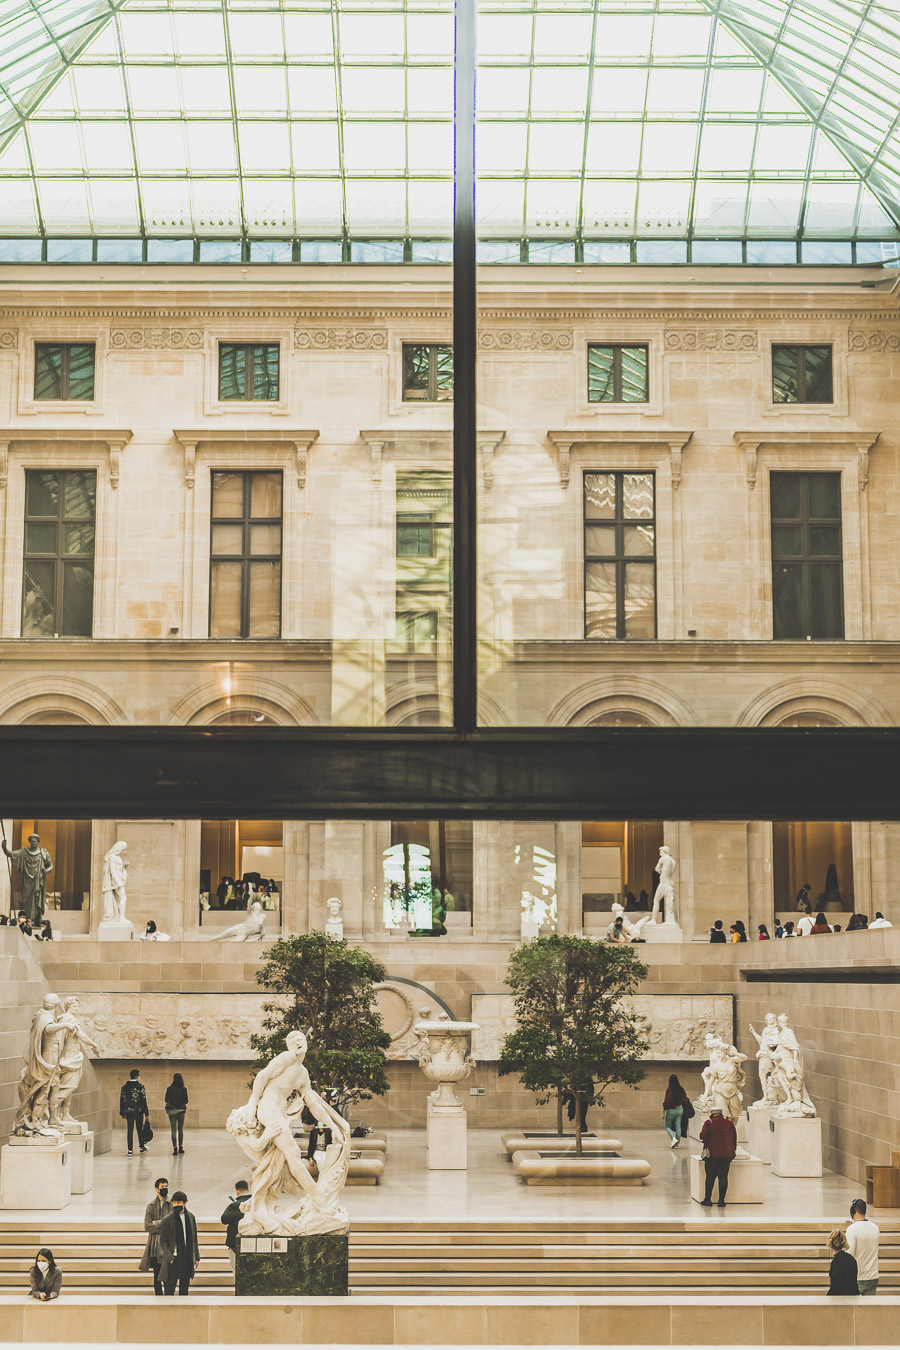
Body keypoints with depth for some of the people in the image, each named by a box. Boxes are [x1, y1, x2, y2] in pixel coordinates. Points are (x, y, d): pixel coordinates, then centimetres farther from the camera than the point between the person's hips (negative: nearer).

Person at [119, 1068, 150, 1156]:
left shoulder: (124, 1087, 2)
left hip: (128, 1111, 2)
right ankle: (142, 1147, 24)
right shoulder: (141, 1086, -8)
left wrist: (122, 1113, 13)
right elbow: (143, 1100, -8)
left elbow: (122, 1100, 5)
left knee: (130, 1130, 4)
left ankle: (130, 1150, 1)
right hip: (139, 1111, -2)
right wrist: (146, 1113, -4)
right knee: (140, 1129, 12)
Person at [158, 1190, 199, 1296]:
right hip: (173, 1259, -4)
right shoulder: (167, 1220, -6)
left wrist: (196, 1257, 10)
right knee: (169, 1288, -7)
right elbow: (163, 1241, -5)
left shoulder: (190, 1217, 7)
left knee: (184, 1287, 10)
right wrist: (169, 1257, -15)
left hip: (187, 1259, 4)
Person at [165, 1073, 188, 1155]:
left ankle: (175, 1148, -8)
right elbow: (186, 1101, -6)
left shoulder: (169, 1089, -5)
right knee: (181, 1130, 14)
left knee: (173, 1130, 1)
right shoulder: (184, 1089, -6)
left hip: (172, 1111, -1)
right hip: (181, 1111, 1)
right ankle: (181, 1147, 16)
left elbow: (166, 1100, -2)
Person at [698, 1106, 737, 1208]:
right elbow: (735, 1138, 9)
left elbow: (703, 1136, -12)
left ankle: (708, 1199, 8)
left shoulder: (709, 1123, -5)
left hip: (712, 1154, -2)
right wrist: (733, 1150, 18)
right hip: (727, 1154, 2)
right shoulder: (730, 1123, 5)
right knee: (723, 1177, 5)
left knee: (710, 1177, 6)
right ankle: (721, 1200, 4)